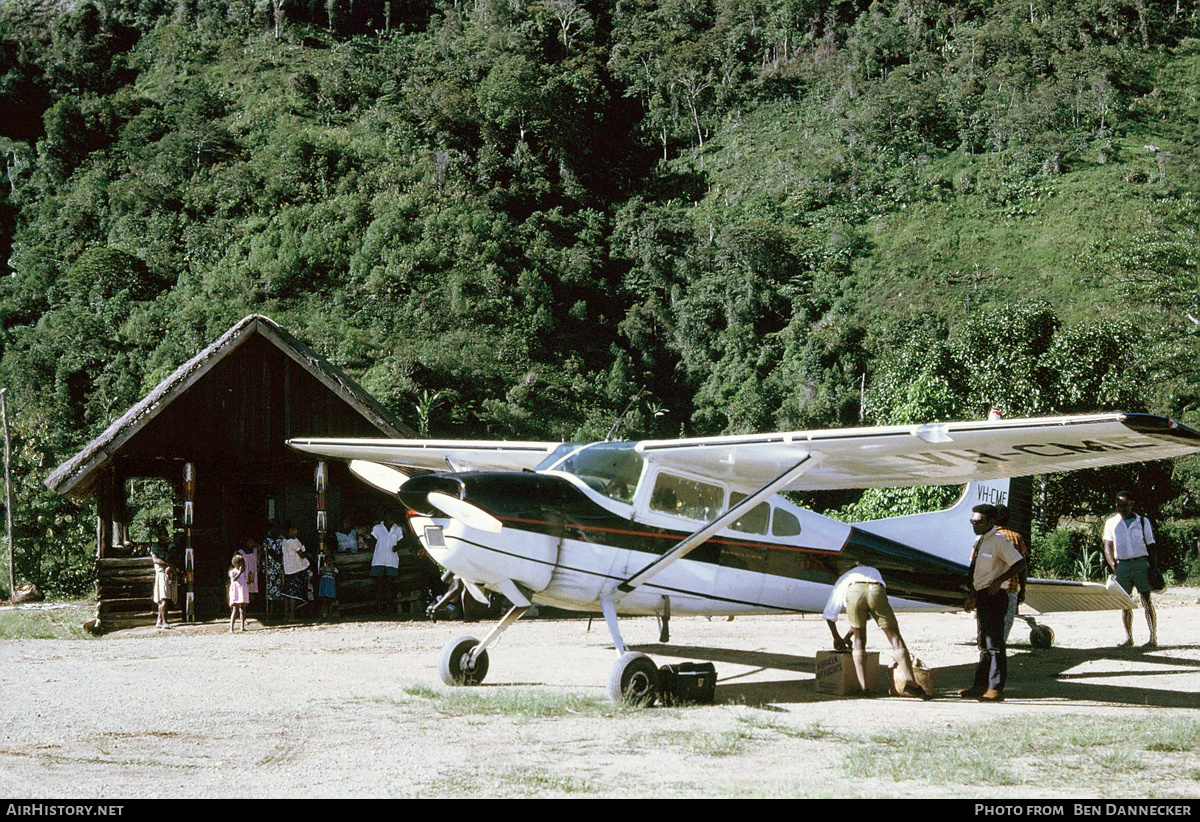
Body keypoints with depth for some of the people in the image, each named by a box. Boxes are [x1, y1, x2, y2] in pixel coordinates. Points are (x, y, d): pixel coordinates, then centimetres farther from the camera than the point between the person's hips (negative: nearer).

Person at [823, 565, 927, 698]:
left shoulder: (843, 579, 42)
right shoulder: (874, 572, 47)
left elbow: (829, 614, 40)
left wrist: (837, 637, 54)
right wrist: (848, 636, 52)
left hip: (853, 592, 0)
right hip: (876, 592, 0)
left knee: (859, 641, 15)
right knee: (895, 637, 4)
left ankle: (863, 686, 6)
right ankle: (908, 679, -12)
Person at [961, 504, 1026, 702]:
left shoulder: (999, 541, -13)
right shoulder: (979, 540, 15)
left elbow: (1019, 563, -18)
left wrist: (999, 581, -23)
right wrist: (973, 596, 20)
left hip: (994, 597, -10)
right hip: (982, 597, 10)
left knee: (994, 644, -8)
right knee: (984, 644, 15)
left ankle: (996, 689, -7)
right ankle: (980, 685, 23)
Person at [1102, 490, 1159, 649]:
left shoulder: (1142, 521, 7)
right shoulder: (1111, 522, 11)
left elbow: (1150, 546, 8)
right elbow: (1108, 546, 10)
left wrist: (1152, 567, -2)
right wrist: (1113, 565, -4)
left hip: (1141, 563, -2)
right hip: (1121, 564, 2)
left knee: (1147, 601, -5)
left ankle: (1153, 638, -6)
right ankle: (1128, 637, 11)